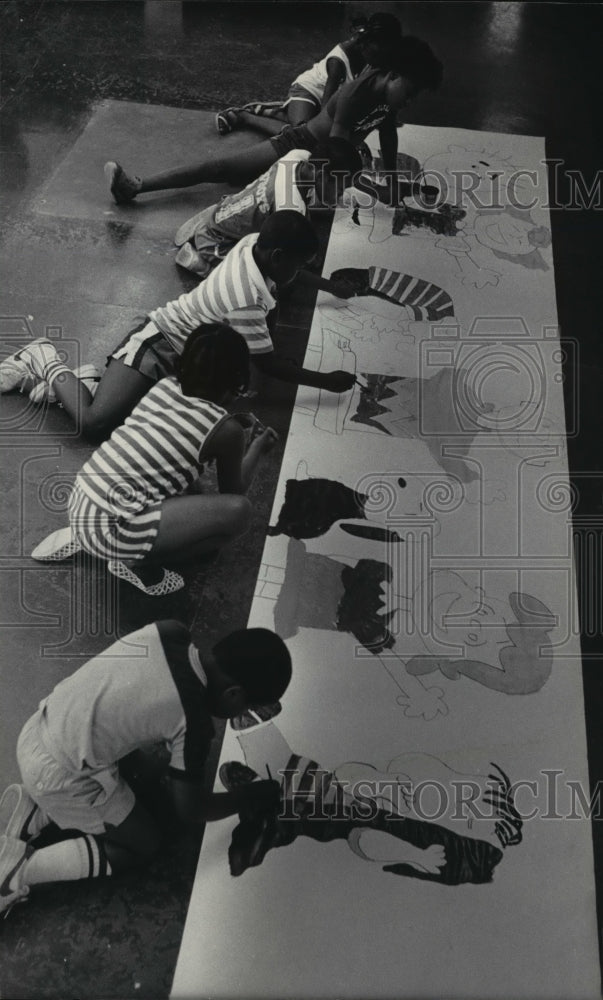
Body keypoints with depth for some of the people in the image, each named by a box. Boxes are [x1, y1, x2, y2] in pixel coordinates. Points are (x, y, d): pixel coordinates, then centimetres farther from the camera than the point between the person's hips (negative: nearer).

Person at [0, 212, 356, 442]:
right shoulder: (245, 300, -32)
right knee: (96, 424, -19)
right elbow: (267, 364, -19)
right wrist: (326, 381, -12)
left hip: (176, 335, 10)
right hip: (157, 344, -10)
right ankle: (45, 361, 3)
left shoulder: (254, 243, -7)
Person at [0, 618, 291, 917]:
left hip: (38, 728, 8)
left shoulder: (169, 632, -8)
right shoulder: (193, 720, -24)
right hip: (59, 776, -7)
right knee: (144, 844, 11)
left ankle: (34, 812, 16)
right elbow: (189, 809, -10)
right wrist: (253, 796, 4)